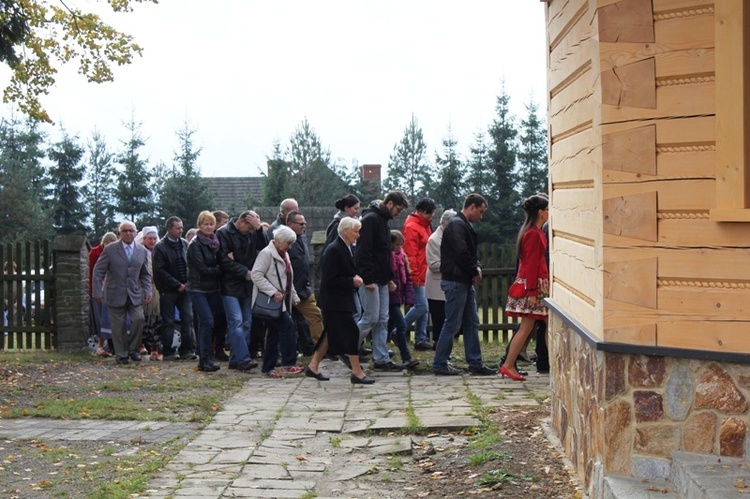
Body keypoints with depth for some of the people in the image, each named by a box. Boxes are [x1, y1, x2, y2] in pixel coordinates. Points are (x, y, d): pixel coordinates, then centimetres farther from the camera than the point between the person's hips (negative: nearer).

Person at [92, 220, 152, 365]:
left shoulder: (142, 251, 8)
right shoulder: (110, 249, -2)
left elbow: (145, 274, 14)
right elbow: (98, 271, -1)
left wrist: (147, 291, 2)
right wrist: (97, 292, -8)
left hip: (135, 294, 2)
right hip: (115, 294, -2)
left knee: (138, 319, -10)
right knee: (118, 325, 0)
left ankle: (133, 350, 10)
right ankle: (121, 354, 13)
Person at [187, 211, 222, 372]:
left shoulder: (215, 243, 12)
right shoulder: (195, 245, -9)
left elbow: (219, 264, 15)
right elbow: (202, 268, -14)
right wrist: (220, 270, -10)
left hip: (212, 289, 6)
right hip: (198, 289, -6)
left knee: (205, 323, 8)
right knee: (207, 322, -16)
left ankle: (204, 360, 13)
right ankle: (206, 359, -12)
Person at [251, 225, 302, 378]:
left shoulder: (284, 255, 20)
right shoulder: (266, 253, -11)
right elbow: (256, 275, -21)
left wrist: (294, 298, 21)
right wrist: (273, 292, -25)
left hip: (281, 302, 10)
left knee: (274, 333, 10)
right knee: (287, 325, -19)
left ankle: (268, 368, 15)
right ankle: (288, 364, -17)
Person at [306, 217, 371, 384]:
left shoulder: (346, 249, 13)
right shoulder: (333, 250, -17)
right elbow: (330, 279, -21)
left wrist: (355, 279, 5)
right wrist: (352, 281, -18)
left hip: (343, 299, 10)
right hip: (335, 301, -10)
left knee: (332, 334, 13)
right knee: (351, 332, -9)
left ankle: (313, 366, 22)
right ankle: (357, 372, -3)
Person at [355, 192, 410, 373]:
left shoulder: (382, 220, 18)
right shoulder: (371, 219, -13)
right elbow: (364, 251, -20)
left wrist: (388, 279, 18)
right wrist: (368, 279, -23)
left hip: (381, 280, 10)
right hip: (370, 280, -10)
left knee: (382, 320, 8)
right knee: (371, 318, -7)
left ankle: (382, 359, 10)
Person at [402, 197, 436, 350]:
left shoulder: (425, 225, 15)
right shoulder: (412, 227, -14)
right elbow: (410, 254, -18)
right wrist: (414, 275, -19)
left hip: (424, 274, 9)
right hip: (417, 275, -9)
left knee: (423, 306, 10)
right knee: (421, 306, -11)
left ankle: (421, 339, 14)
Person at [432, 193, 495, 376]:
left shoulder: (465, 225, 17)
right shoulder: (457, 225, -15)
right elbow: (461, 252, -23)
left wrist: (477, 267, 2)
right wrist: (475, 272, -10)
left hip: (465, 282, 10)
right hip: (455, 281, -10)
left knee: (472, 323, 11)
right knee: (452, 325, -5)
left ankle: (475, 364, 16)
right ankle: (440, 365, 3)